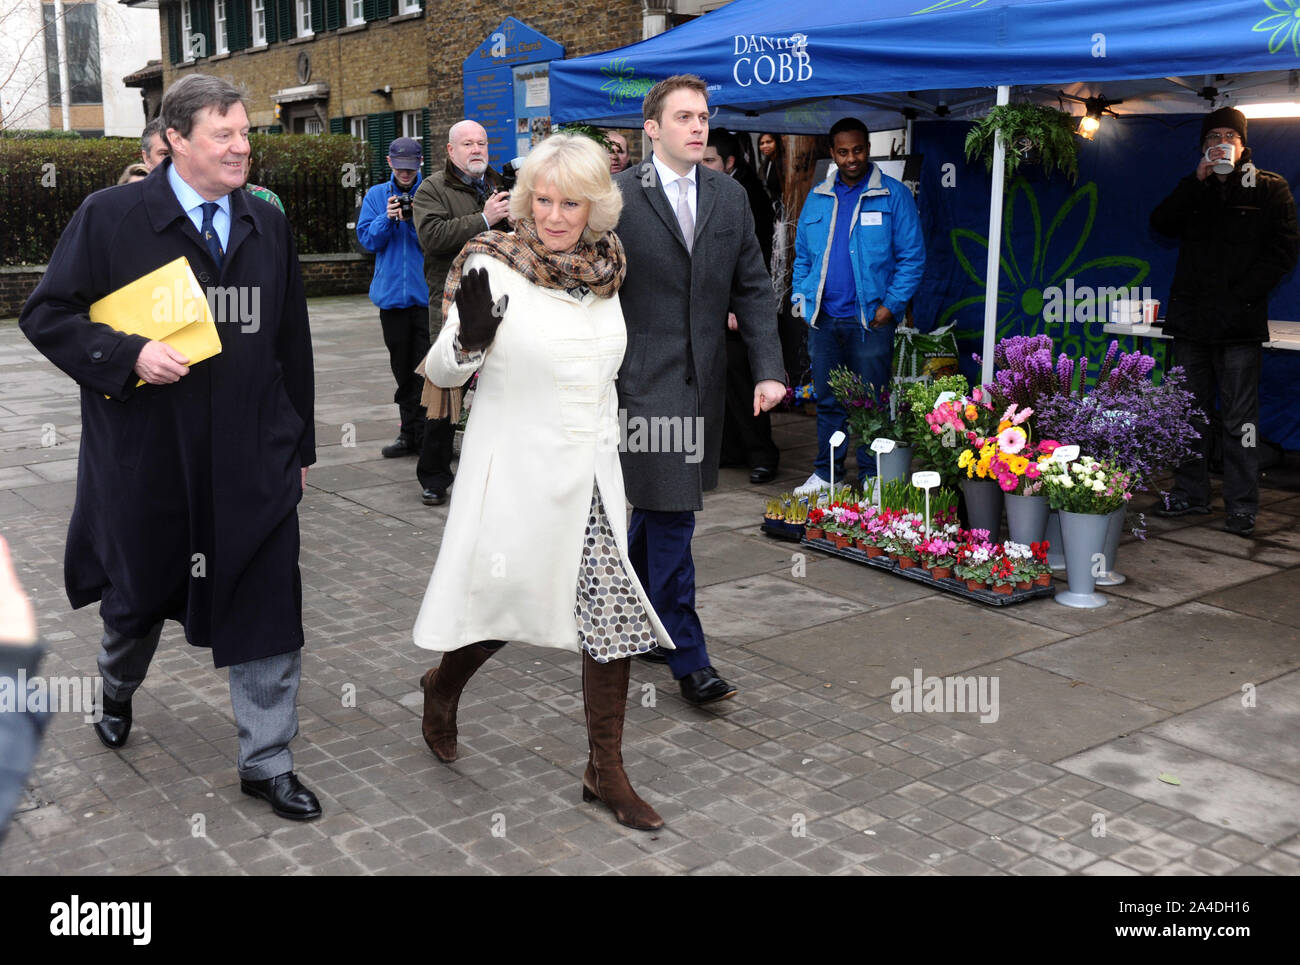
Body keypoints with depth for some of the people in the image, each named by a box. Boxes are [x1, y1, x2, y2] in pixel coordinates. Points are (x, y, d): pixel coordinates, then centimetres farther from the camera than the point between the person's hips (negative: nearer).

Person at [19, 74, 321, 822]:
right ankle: (118, 690, 52)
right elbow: (47, 314, -4)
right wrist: (128, 355, -20)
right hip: (145, 456, -2)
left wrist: (300, 444, 12)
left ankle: (268, 763, 15)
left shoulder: (268, 225, 7)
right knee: (137, 592, 19)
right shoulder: (110, 217, -6)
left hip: (253, 458, 2)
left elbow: (292, 342, 12)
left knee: (268, 609, 0)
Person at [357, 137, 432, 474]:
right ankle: (410, 433, 22)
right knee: (402, 367, 12)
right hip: (392, 292, 4)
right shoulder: (376, 196, 9)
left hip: (427, 292, -4)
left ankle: (425, 433, 0)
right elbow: (367, 239, 3)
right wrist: (386, 218, -13)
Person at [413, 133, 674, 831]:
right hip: (517, 473, -5)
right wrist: (469, 337, -29)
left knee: (613, 613, 3)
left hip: (591, 475, 5)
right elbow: (441, 371, -10)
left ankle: (606, 771, 16)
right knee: (510, 602, 6)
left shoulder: (604, 270, 5)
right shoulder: (493, 266, -11)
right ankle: (442, 686, 40)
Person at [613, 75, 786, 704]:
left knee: (657, 505, 17)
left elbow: (753, 288, 8)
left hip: (703, 378, 5)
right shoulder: (615, 196, -7)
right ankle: (688, 657, 3)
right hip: (643, 377, -5)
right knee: (670, 513, -6)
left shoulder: (730, 196, 9)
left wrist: (769, 370, -2)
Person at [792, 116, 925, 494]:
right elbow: (802, 255, 19)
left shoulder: (893, 195, -1)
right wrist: (800, 295, 6)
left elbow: (912, 257, -4)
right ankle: (825, 473, 20)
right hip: (823, 318, 4)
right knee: (827, 401, 11)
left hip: (870, 318, -4)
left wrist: (891, 304, -12)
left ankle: (872, 478, 9)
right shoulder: (817, 198, 13)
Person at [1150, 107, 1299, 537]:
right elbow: (1161, 222, -1)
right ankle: (1191, 493, 19)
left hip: (1239, 324, -4)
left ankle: (1242, 506, -2)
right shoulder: (1194, 189, 17)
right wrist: (1198, 180, -9)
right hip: (1191, 320, 5)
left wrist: (1244, 295, -12)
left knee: (1239, 417, -6)